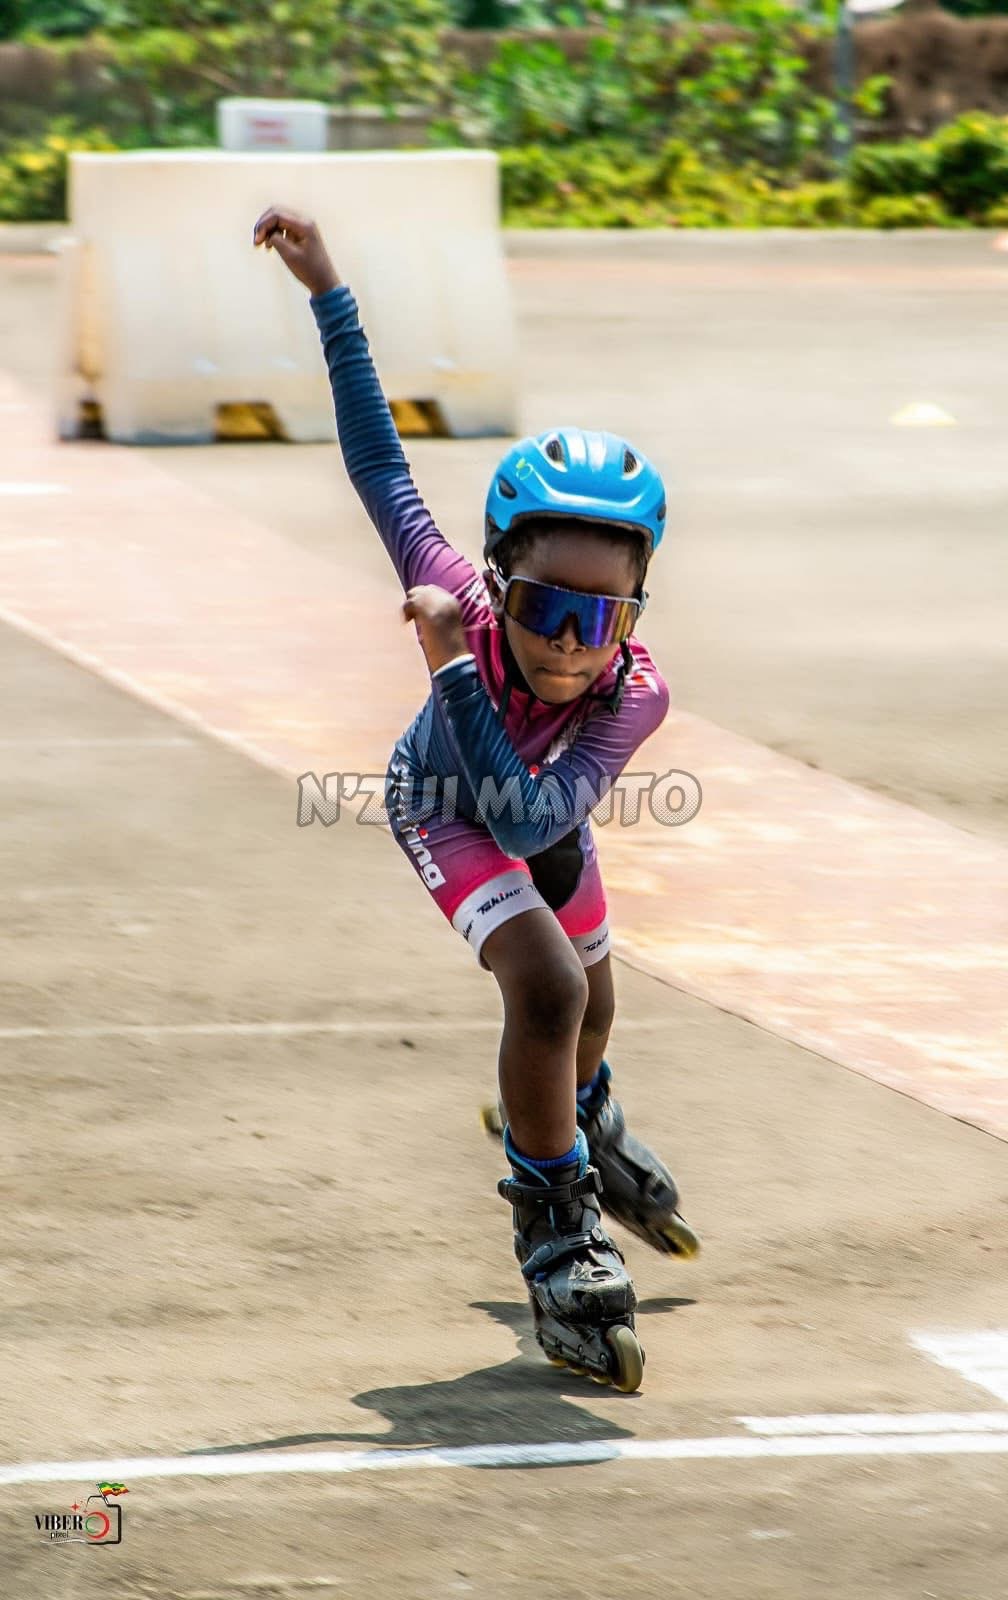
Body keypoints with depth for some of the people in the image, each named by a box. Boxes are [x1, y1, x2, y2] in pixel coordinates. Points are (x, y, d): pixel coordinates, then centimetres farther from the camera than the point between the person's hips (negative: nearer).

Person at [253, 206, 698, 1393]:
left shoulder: (636, 696, -42)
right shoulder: (464, 603, -43)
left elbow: (530, 820, -49)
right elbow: (380, 465, -34)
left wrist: (459, 674, -55)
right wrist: (326, 291, -36)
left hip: (539, 813, 3)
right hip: (444, 808, -3)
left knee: (586, 993, 27)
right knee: (546, 987, -25)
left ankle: (580, 1123, 62)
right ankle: (555, 1224, -6)